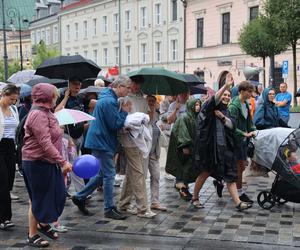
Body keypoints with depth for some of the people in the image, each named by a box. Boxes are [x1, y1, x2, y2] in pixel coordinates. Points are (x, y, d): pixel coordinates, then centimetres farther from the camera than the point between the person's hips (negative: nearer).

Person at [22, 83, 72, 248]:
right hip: (37, 164, -9)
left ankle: (43, 223, 35)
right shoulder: (38, 115, -20)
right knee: (37, 199, 2)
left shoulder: (47, 113, 13)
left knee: (57, 194, 14)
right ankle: (32, 236, 17)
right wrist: (62, 162, -29)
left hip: (48, 163, 9)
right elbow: (45, 144, -27)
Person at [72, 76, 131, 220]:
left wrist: (123, 112, 8)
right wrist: (124, 111, -9)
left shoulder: (108, 99, 14)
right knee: (109, 175, -3)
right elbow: (116, 125, -20)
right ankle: (109, 209, 6)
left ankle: (80, 197, 24)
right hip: (103, 142, -11)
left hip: (101, 141, 11)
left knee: (102, 174, 17)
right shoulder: (109, 101, -19)